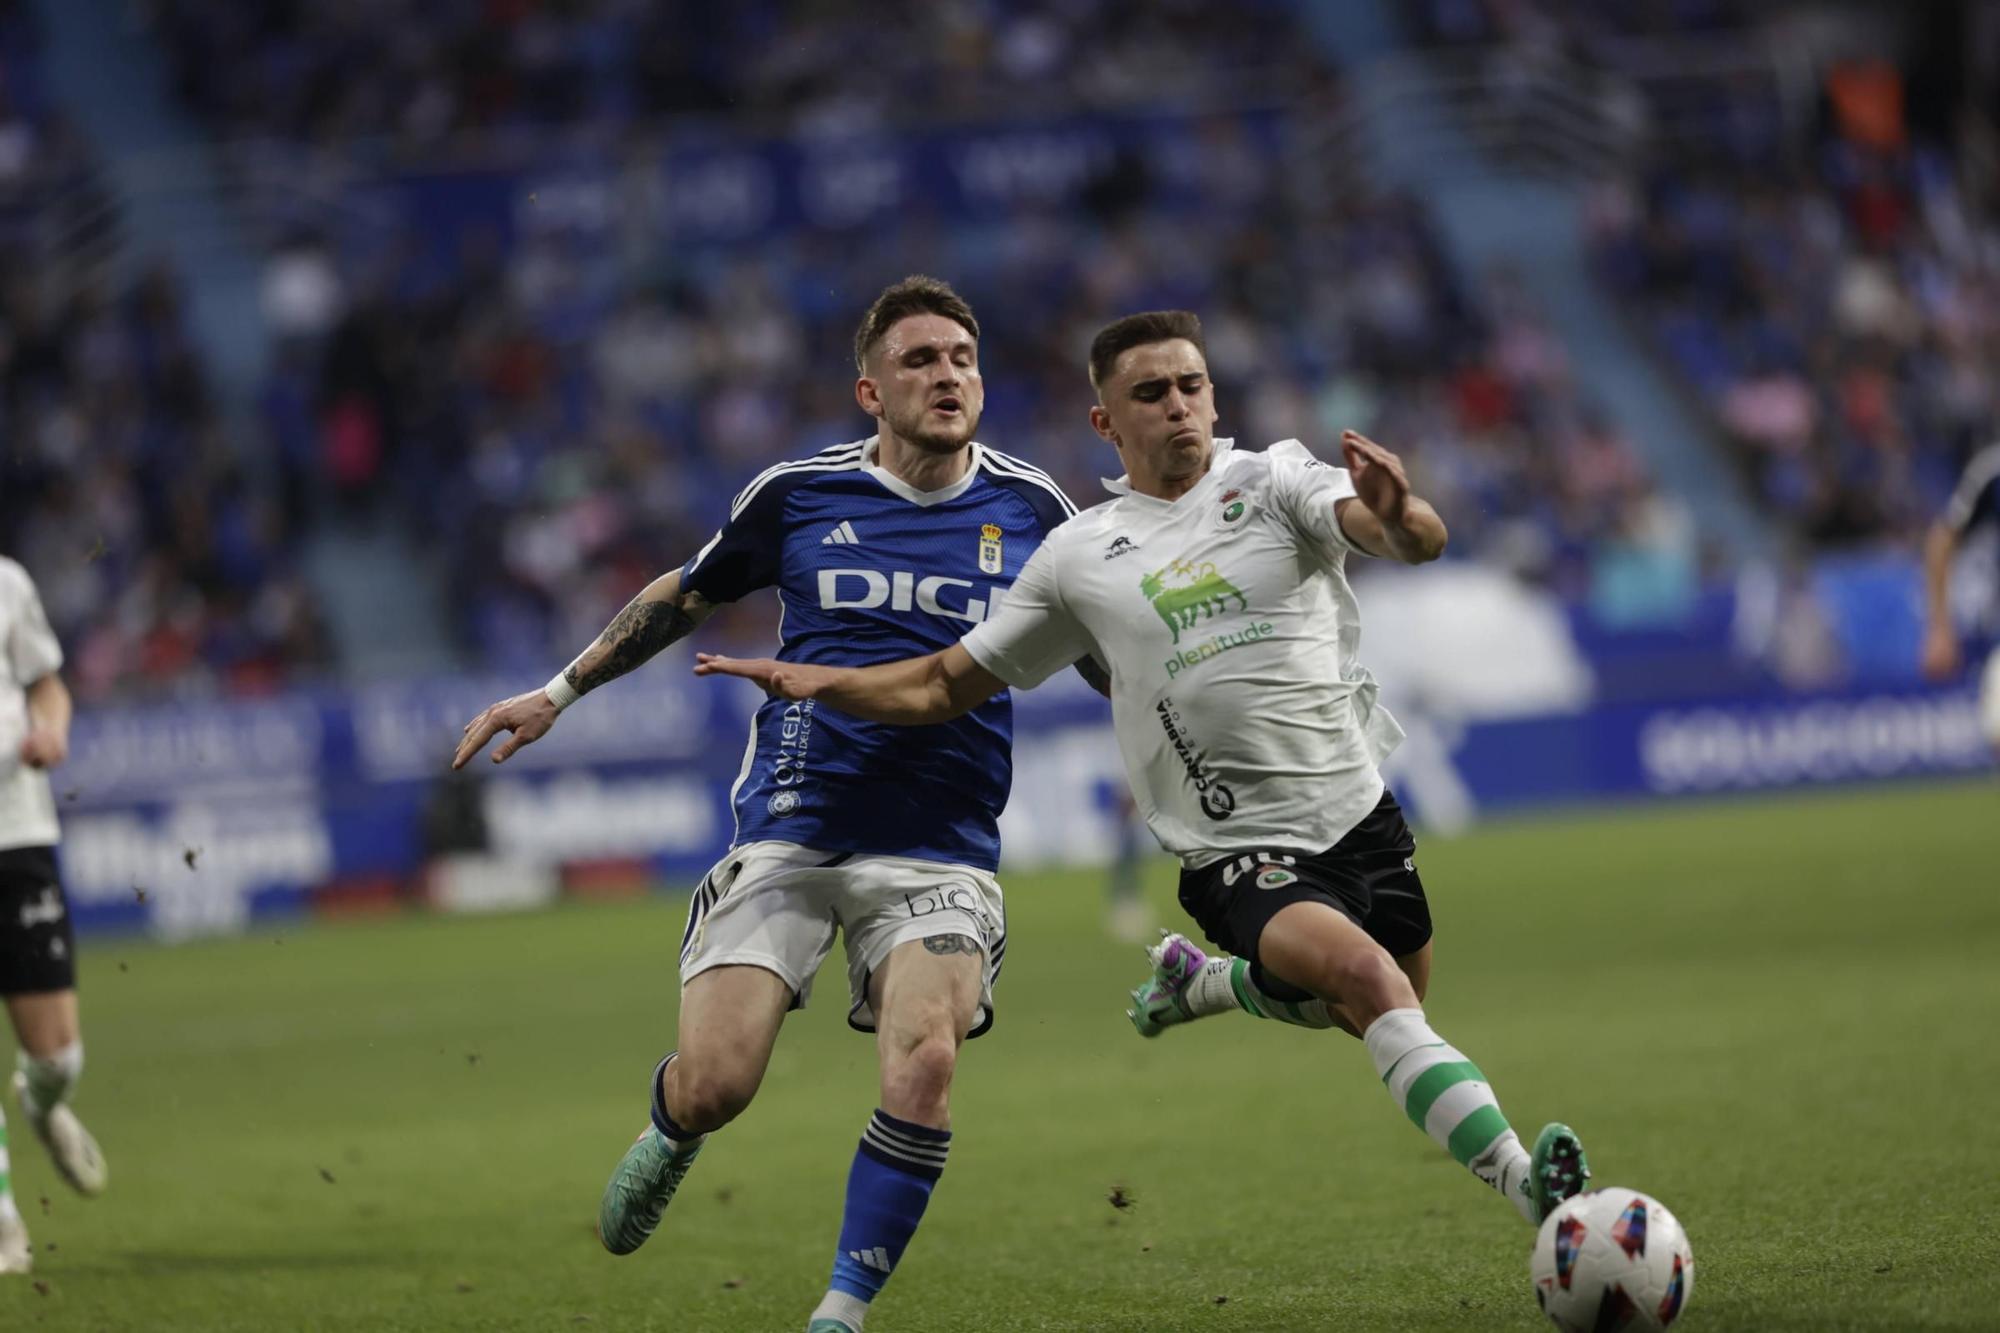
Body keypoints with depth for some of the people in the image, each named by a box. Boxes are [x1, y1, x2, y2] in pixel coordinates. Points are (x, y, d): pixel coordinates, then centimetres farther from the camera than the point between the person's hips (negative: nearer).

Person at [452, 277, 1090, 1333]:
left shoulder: (1030, 509, 4)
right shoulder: (799, 493, 2)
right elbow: (685, 597, 18)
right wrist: (559, 693, 19)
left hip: (939, 850, 0)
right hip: (788, 831, 0)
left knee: (924, 1062, -24)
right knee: (714, 1084, -11)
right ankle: (670, 1137, 30)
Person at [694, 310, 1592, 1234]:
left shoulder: (1276, 482, 0)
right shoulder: (1079, 557, 4)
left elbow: (1419, 544, -18)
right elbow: (947, 684, 11)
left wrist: (1396, 514, -43)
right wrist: (817, 680, -6)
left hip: (1360, 813, 3)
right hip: (1240, 854, -3)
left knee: (1384, 1011, 19)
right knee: (1369, 979, -28)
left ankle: (1202, 982, 44)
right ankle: (1526, 1185, -33)